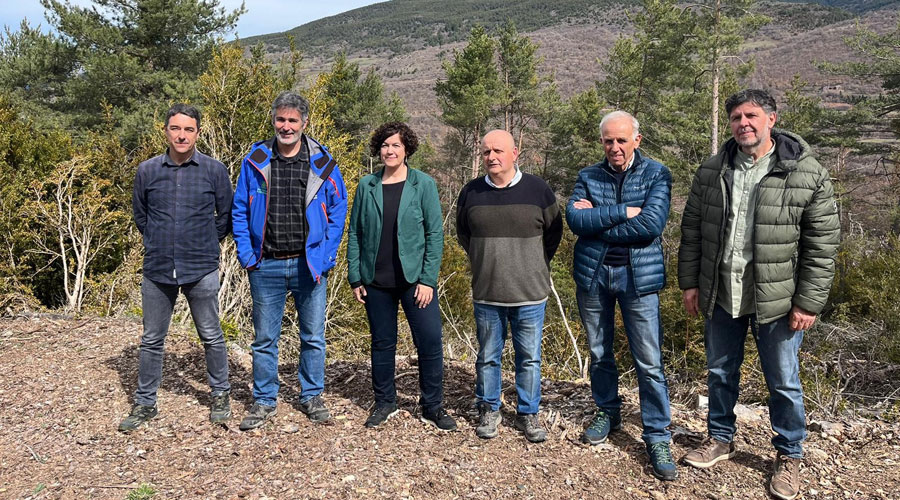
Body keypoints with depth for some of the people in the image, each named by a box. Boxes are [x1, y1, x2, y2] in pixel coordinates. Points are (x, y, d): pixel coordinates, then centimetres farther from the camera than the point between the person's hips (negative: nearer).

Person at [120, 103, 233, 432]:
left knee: (212, 337, 9)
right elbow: (140, 215, 16)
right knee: (151, 340, 11)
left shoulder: (215, 170, -4)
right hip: (157, 270, 2)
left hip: (201, 270, -2)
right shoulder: (147, 171, 2)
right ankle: (145, 404, 26)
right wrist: (158, 245, 12)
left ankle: (220, 396, 26)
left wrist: (206, 245, 8)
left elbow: (226, 216, 7)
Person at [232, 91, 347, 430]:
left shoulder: (323, 163, 0)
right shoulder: (255, 160, 2)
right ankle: (264, 402, 25)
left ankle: (312, 396, 28)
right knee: (264, 339, 10)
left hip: (309, 265, 0)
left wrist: (326, 257, -4)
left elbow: (338, 211, 4)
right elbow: (239, 211, 6)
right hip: (266, 266, 1)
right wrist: (246, 255, -2)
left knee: (313, 336, 10)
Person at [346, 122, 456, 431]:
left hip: (414, 279, -2)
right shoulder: (366, 186, 4)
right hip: (376, 281, 2)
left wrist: (428, 279, -9)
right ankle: (384, 403, 28)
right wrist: (355, 278, 2)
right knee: (382, 343, 12)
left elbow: (435, 234, -3)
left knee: (430, 342, -2)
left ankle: (432, 407, 15)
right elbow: (354, 233, 7)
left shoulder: (423, 185, -2)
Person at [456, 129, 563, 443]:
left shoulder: (538, 190, -5)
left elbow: (553, 233, 7)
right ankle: (488, 410, 29)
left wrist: (534, 265, 9)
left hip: (530, 294, -1)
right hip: (486, 294, 1)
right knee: (487, 357, 12)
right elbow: (463, 234, 16)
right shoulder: (471, 192, 0)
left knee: (530, 358, 9)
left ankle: (528, 414, 24)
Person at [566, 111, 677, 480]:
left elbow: (651, 224, -18)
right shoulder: (588, 176, 4)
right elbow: (574, 219, -12)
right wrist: (623, 212, -17)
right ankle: (607, 412, 36)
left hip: (638, 275, -3)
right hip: (592, 273, 3)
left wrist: (597, 221, -13)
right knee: (599, 353, 16)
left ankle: (657, 437, 11)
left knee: (649, 361, -1)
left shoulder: (657, 174, -2)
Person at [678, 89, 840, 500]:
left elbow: (822, 244, -8)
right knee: (720, 372, 18)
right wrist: (690, 283, 3)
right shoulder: (711, 171, 1)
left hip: (776, 299, -3)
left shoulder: (807, 175, -9)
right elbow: (692, 230, 6)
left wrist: (809, 302, -10)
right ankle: (721, 439, 39)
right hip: (720, 296, 3)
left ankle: (789, 456, 31)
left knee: (783, 383, 9)